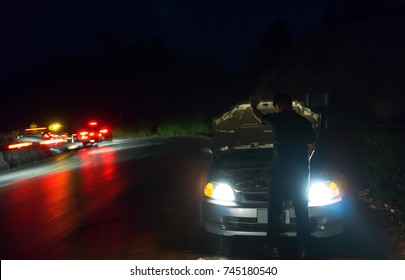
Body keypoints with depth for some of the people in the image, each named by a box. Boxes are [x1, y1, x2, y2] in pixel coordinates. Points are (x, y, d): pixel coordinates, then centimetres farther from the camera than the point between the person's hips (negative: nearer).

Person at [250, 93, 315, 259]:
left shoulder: (276, 119, -3)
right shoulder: (305, 122, 7)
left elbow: (259, 117, 20)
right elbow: (312, 149, 15)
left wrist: (253, 106, 41)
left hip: (281, 173, -4)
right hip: (302, 174, 4)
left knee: (274, 210, 7)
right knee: (302, 211, 10)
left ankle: (274, 246, 10)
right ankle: (303, 249, 14)